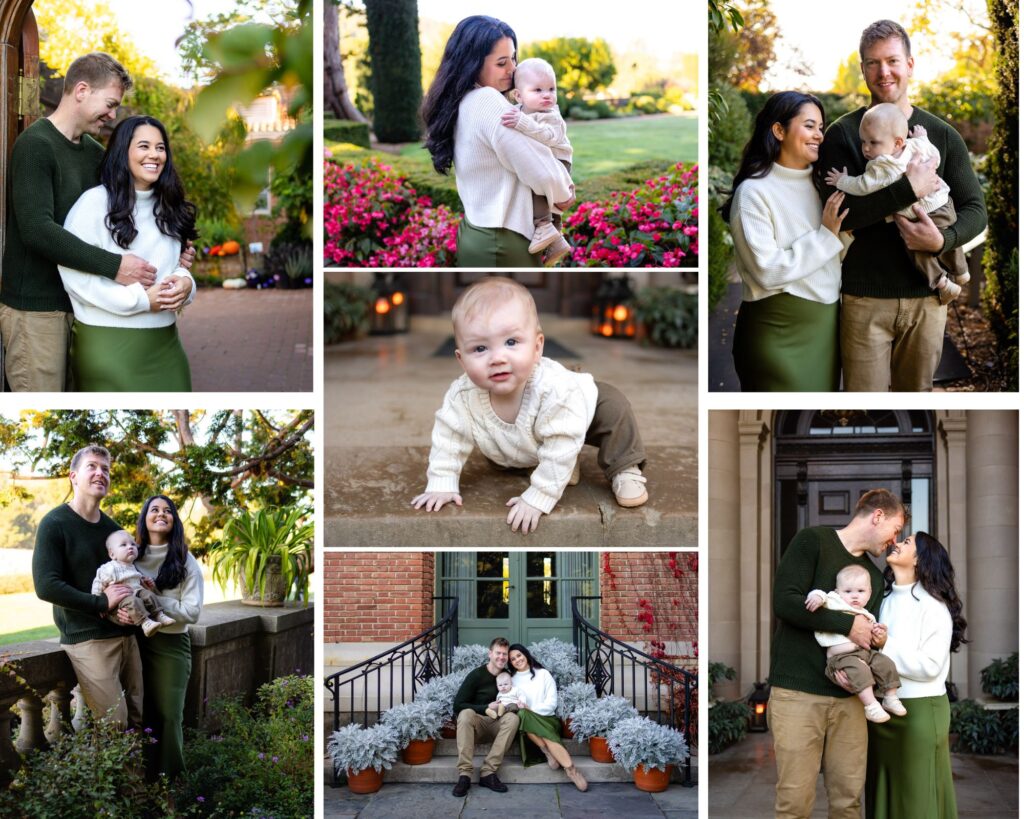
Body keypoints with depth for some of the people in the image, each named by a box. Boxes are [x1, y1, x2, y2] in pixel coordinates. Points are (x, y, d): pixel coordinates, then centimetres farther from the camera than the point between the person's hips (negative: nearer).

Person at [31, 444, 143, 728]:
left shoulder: (112, 527, 15)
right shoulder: (55, 524, -5)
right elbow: (46, 586, -15)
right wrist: (102, 603, -19)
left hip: (126, 636, 7)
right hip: (87, 640, -7)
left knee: (137, 720, 5)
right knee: (114, 726, -13)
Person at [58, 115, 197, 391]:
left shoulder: (167, 207, 15)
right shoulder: (96, 201, -9)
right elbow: (73, 272, -16)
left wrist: (184, 282, -4)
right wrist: (139, 299, -17)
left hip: (163, 340, 6)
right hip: (108, 340, -6)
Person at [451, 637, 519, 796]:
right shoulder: (476, 675, -7)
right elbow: (459, 704, -9)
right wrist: (486, 709, -17)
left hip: (496, 724, 3)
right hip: (476, 723, -3)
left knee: (513, 718, -27)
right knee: (466, 713, -35)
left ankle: (488, 772, -33)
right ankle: (464, 774, -41)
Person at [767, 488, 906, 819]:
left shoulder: (874, 575, 20)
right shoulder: (812, 540, -1)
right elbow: (784, 601, -14)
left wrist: (876, 639, 2)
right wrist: (848, 624, -14)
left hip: (849, 695, 6)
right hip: (798, 690, -6)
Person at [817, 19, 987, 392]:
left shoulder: (942, 134, 6)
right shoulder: (843, 133, -2)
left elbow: (975, 209, 5)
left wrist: (943, 240, -16)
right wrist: (909, 189, -22)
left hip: (927, 295, 3)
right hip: (865, 296, -3)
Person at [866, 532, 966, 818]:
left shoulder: (933, 606, -8)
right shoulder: (883, 599, 10)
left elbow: (929, 666, -15)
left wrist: (883, 647, -17)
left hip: (919, 710, -6)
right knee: (883, 793, 11)